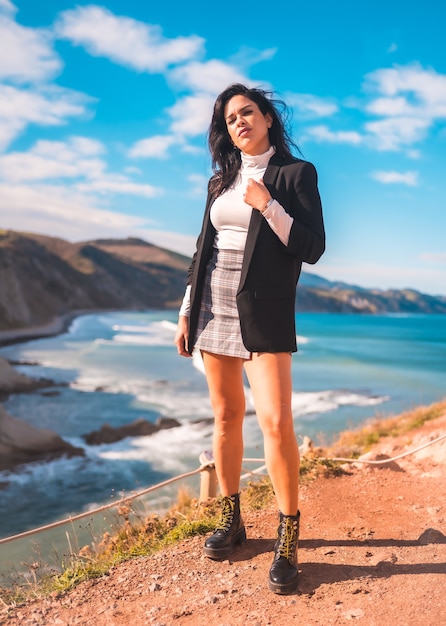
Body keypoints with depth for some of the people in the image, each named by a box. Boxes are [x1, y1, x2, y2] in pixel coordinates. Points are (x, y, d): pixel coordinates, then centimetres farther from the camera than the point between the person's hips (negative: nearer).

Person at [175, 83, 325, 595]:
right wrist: (187, 311, 10)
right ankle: (231, 520, 23)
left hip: (263, 312, -5)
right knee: (225, 415, 9)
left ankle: (288, 540, 1)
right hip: (214, 308, 5)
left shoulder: (296, 173, 1)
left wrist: (268, 205, -16)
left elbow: (312, 248, -6)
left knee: (275, 421, -13)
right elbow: (203, 248, 15)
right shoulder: (221, 179, 15)